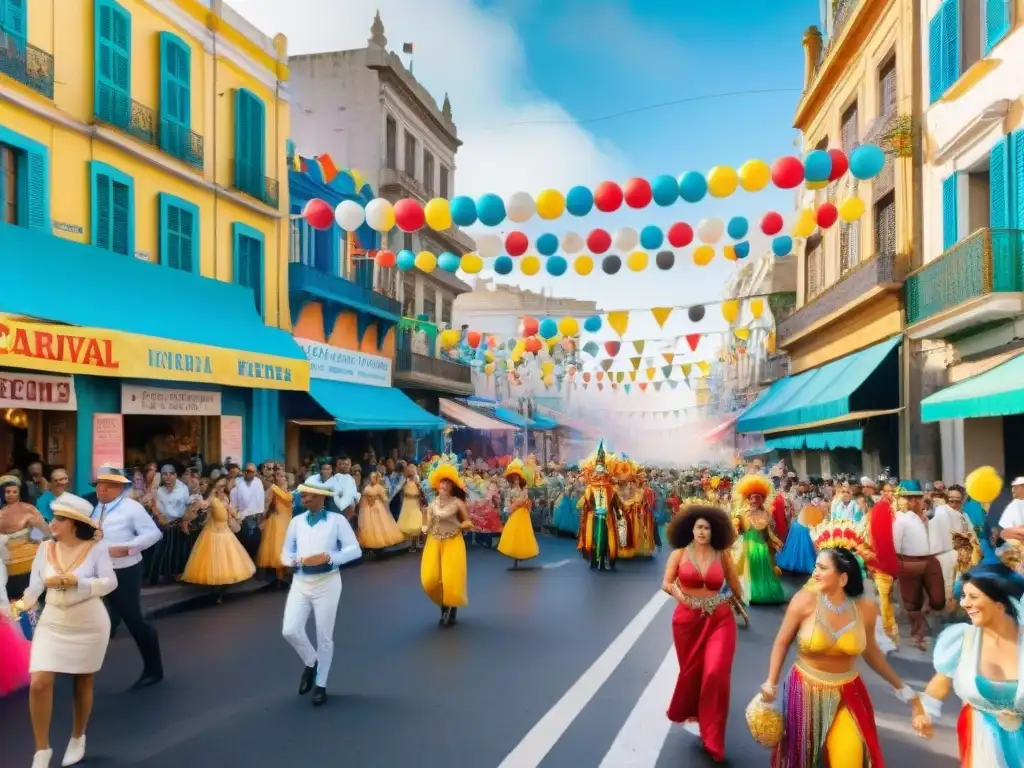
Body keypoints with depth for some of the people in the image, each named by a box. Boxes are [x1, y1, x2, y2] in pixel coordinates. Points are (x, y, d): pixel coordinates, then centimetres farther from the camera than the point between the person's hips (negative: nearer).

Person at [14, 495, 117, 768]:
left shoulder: (96, 547, -11)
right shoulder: (46, 548, -3)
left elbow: (110, 582, -18)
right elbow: (35, 586, -9)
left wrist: (77, 582, -27)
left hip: (89, 625, -2)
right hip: (53, 624, 2)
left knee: (83, 683, 13)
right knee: (39, 684, -9)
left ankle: (78, 738, 37)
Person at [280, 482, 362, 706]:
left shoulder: (337, 520, -6)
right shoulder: (296, 521, 5)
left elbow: (355, 550, -9)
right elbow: (285, 555, 6)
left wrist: (330, 557, -23)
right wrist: (301, 560, -15)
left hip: (327, 583, -3)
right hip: (300, 582, 3)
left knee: (324, 637, 5)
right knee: (290, 630, -7)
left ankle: (321, 685, 22)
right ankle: (310, 662, 24)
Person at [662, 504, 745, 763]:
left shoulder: (722, 556, -1)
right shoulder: (679, 553, -3)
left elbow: (736, 588, 8)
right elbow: (666, 583, -6)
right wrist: (675, 591, -21)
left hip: (719, 619, 0)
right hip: (688, 619, 0)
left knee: (715, 674, -11)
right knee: (691, 672, 13)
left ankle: (711, 736, 6)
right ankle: (688, 712, 46)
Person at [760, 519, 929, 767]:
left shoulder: (865, 608, -12)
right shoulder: (805, 600, -19)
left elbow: (869, 650, 6)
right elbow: (782, 642, -6)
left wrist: (902, 689, 12)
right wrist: (771, 682, -9)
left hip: (846, 694, 1)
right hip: (806, 690, -1)